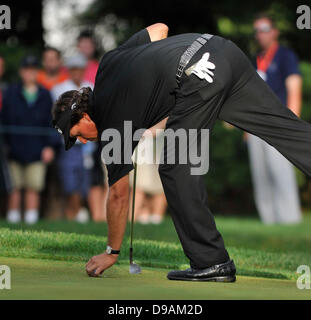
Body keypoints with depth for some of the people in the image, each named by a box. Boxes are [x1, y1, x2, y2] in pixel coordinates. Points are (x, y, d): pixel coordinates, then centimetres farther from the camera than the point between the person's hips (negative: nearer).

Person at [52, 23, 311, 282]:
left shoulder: (112, 126, 9)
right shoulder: (107, 63, 28)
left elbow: (119, 195, 15)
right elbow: (160, 28, 33)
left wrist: (111, 253, 26)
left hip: (198, 77, -8)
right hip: (225, 49, 8)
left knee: (175, 167, 5)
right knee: (287, 128, 4)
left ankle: (211, 262, 6)